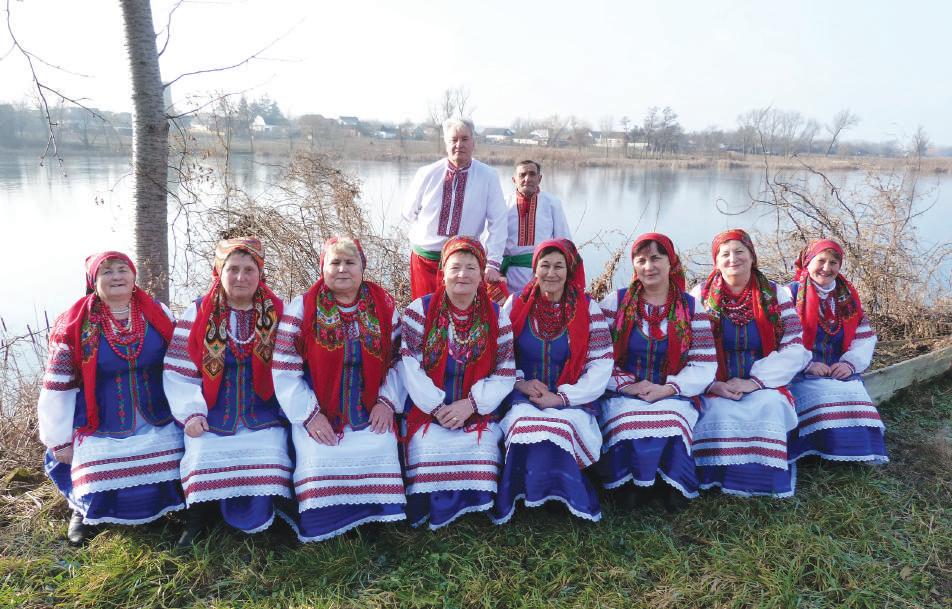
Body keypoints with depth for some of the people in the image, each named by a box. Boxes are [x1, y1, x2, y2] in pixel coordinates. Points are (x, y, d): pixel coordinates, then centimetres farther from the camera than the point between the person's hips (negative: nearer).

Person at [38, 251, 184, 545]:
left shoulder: (158, 315, -1)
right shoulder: (75, 324, -6)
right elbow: (58, 386, -2)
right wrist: (59, 440, 0)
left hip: (159, 429, 2)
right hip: (101, 434, -1)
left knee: (159, 492, -3)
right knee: (102, 499, -5)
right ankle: (82, 507, 30)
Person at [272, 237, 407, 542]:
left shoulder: (385, 307, 7)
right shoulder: (301, 309, 0)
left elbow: (397, 361, 10)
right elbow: (285, 370, -3)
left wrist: (388, 401, -4)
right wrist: (309, 413, -11)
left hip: (371, 414, 2)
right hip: (319, 416, -1)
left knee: (381, 451, -21)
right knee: (320, 459, -22)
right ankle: (321, 529, 4)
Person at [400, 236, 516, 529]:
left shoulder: (496, 316, 5)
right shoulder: (420, 310, 0)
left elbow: (505, 374, 1)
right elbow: (409, 366, -7)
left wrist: (471, 404, -13)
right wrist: (436, 407, -15)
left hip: (477, 413, 1)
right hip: (426, 411, -1)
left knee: (481, 448, -23)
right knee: (429, 450, -24)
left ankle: (473, 508, 7)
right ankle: (425, 510, 6)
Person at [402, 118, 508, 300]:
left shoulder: (488, 177, -4)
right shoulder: (426, 174, -1)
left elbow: (498, 223, -6)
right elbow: (409, 213, 12)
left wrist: (492, 264, -11)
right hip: (425, 259, 1)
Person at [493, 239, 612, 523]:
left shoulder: (589, 309, 1)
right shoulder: (516, 305, 7)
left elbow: (601, 365, -3)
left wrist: (560, 398, -12)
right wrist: (520, 383, -9)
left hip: (572, 400, -1)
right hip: (523, 399, 1)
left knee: (565, 426, -32)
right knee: (525, 424, -31)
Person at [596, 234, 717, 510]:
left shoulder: (692, 308, 8)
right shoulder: (614, 303, 6)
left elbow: (704, 366, 1)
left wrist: (667, 388, -13)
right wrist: (625, 384, -15)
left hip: (673, 396, 1)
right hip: (623, 395, 0)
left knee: (669, 422, -31)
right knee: (630, 423, -31)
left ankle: (673, 486, -5)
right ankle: (631, 485, -5)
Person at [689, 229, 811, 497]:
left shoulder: (776, 294, 6)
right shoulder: (701, 296, 5)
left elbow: (795, 349, -3)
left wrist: (753, 382, -15)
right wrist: (713, 385, -18)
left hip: (763, 386, 1)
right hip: (715, 388, 0)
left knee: (770, 405, -31)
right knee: (718, 409, -32)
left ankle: (766, 480, -13)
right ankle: (719, 479, -13)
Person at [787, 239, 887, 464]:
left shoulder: (848, 297, 17)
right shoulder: (792, 294, 2)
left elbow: (865, 338, 12)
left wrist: (850, 363, -6)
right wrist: (807, 364, -16)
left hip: (842, 372, 4)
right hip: (802, 376, -4)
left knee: (856, 400, -24)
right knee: (823, 401, -30)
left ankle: (863, 454, -11)